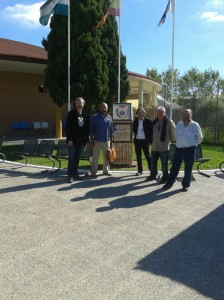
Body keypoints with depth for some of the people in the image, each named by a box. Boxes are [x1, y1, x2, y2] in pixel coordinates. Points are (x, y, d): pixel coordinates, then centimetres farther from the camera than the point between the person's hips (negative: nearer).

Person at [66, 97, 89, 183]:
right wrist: (69, 139, -15)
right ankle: (70, 175, 1)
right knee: (71, 158, -3)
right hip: (72, 140, -4)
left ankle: (75, 173, 20)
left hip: (80, 140, 4)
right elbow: (68, 127, -9)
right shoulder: (71, 113, -3)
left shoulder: (85, 115, 11)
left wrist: (86, 140, 6)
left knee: (77, 158, 11)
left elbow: (87, 128, 11)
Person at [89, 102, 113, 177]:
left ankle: (106, 170, 22)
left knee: (106, 157, 10)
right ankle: (93, 172, 8)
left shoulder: (109, 118, 6)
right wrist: (91, 140, -7)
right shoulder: (95, 117, -2)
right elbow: (91, 130, -2)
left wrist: (111, 141, 6)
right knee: (95, 157, 0)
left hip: (107, 141, 3)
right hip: (97, 141, -3)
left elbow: (111, 130, 9)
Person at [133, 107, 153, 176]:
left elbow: (151, 131, -6)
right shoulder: (135, 121, 6)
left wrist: (150, 140, -11)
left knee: (147, 156, 2)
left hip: (144, 141, -4)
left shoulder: (148, 121, -6)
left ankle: (151, 169, 13)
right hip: (137, 140, 4)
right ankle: (140, 170, 19)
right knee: (138, 156, 10)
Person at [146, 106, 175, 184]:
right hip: (154, 146, 6)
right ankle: (153, 175, 32)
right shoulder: (155, 122, 6)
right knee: (153, 162, 16)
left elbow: (173, 134, -7)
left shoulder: (169, 122, -12)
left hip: (164, 147, -6)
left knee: (164, 164, 3)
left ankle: (165, 177, 17)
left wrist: (170, 140, 3)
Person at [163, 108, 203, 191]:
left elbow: (199, 137, 5)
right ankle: (169, 183, 16)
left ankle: (186, 185, 19)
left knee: (188, 169, 6)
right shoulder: (178, 125, 6)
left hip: (190, 149, -3)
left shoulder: (195, 125, -5)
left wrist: (194, 144, 13)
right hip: (178, 149, 3)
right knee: (174, 167, 7)